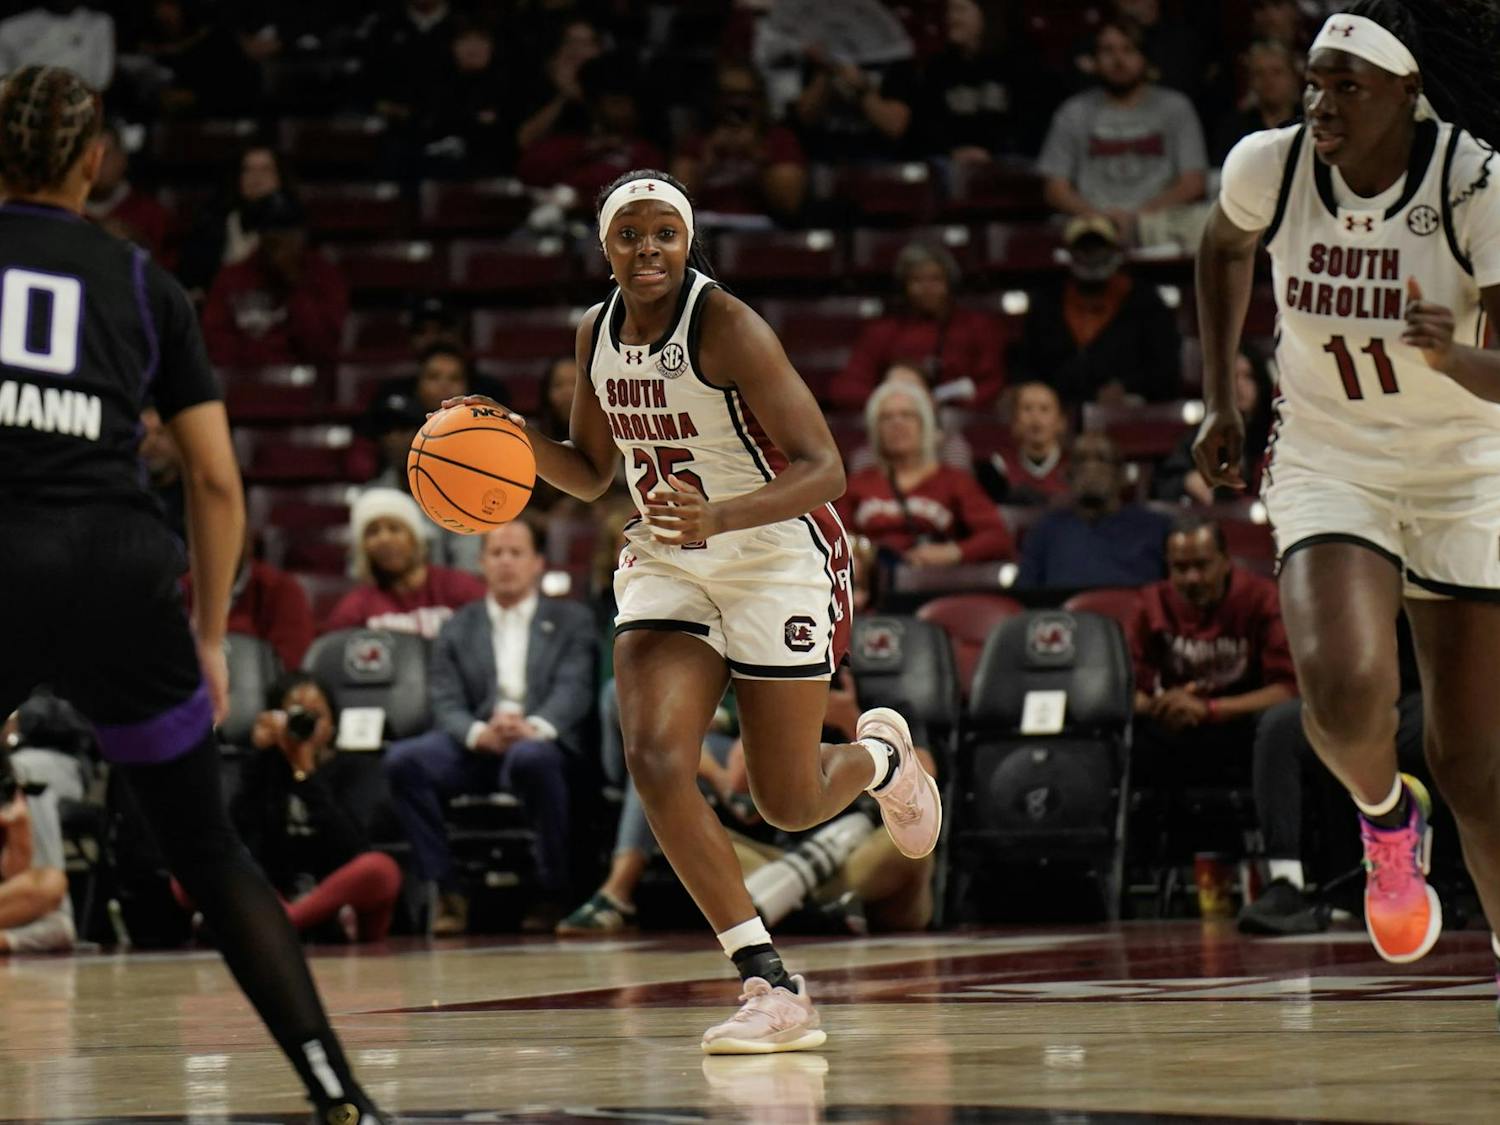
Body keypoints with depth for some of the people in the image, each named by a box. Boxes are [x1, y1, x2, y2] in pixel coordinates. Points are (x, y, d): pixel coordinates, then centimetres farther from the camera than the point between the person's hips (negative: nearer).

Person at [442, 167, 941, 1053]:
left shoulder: (727, 327, -20)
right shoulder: (597, 333, 0)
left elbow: (823, 470, -23)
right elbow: (591, 473, 14)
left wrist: (720, 518, -39)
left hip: (777, 560, -5)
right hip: (667, 568, 5)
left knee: (789, 805, 2)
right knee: (654, 759, -17)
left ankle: (881, 756, 41)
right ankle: (776, 989, -13)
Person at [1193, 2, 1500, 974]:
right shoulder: (1268, 166, -11)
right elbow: (1225, 251, 14)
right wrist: (1221, 402, 12)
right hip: (1329, 465, 1)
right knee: (1347, 689, -26)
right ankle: (1387, 817, 8)